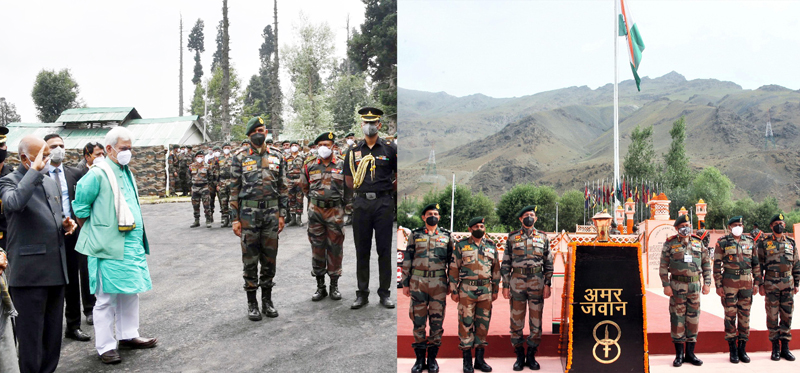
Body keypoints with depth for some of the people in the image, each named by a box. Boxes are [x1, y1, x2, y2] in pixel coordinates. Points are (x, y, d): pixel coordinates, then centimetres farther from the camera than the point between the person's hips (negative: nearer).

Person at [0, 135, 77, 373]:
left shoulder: (50, 182, 16)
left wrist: (65, 225, 6)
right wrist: (34, 170, -25)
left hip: (55, 270, 7)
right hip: (30, 273, -7)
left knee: (53, 333, 14)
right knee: (31, 334, 2)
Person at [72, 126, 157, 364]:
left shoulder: (126, 172, 14)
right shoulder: (97, 174, -11)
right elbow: (80, 207, -6)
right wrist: (93, 232, 1)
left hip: (132, 244, 8)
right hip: (109, 247, -8)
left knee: (131, 292, 14)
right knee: (107, 298, 0)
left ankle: (128, 336, 26)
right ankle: (105, 346, 8)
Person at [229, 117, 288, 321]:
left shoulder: (277, 157, 8)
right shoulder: (241, 158, 1)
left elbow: (283, 187, 9)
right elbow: (234, 189, 0)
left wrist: (282, 214, 3)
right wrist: (235, 218, -5)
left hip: (271, 212, 2)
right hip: (249, 213, -2)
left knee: (269, 258, 8)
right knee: (250, 259, 3)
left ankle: (267, 300, 19)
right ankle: (252, 303, 12)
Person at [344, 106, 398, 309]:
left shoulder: (389, 149, 3)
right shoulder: (354, 150, 9)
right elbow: (348, 179, 14)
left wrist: (387, 189, 3)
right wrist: (361, 190, 4)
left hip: (383, 203, -2)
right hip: (361, 203, 2)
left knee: (384, 249, 2)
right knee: (362, 250, 6)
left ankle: (385, 293, 12)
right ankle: (362, 294, 13)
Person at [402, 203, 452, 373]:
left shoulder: (446, 236, 8)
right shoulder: (415, 235, 7)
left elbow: (451, 261, 10)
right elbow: (407, 260, 7)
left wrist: (451, 283, 5)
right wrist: (405, 283, 2)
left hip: (439, 283, 0)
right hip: (418, 282, 0)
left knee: (437, 321, 2)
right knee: (418, 320, 2)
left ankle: (432, 358, 12)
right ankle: (419, 359, 11)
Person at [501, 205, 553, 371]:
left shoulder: (543, 237, 9)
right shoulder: (512, 237, 6)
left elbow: (548, 263, 10)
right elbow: (506, 263, 5)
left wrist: (547, 284, 1)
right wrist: (505, 285, 0)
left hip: (537, 282, 1)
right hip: (517, 281, -1)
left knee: (536, 321, 3)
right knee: (516, 321, 3)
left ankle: (531, 355, 14)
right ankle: (519, 356, 14)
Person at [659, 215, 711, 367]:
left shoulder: (698, 242, 9)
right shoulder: (670, 244, 1)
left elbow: (706, 263, 13)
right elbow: (663, 266, 0)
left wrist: (707, 283, 6)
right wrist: (666, 285, -7)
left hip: (695, 286, 3)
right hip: (677, 286, -3)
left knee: (693, 319, 5)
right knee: (677, 318, -1)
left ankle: (690, 353, 15)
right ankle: (679, 354, 7)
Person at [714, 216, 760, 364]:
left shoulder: (750, 242, 10)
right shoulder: (722, 243, -1)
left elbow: (756, 264, 14)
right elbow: (717, 265, -2)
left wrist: (757, 282, 7)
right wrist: (718, 285, -7)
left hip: (747, 283, 3)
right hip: (729, 283, -3)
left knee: (745, 316, 6)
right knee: (730, 316, 1)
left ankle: (743, 349, 16)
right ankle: (733, 350, 9)